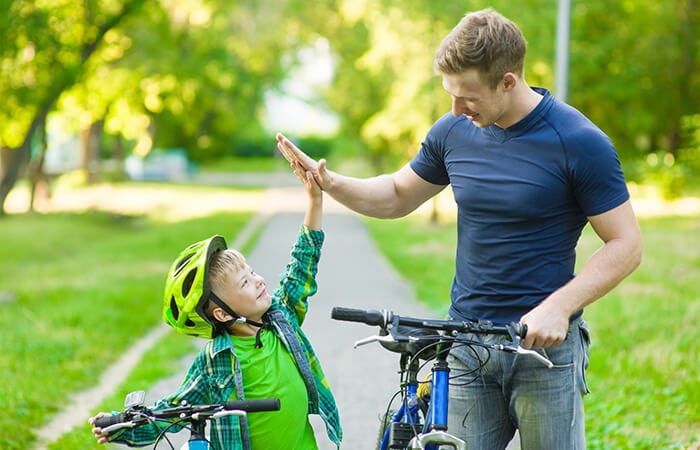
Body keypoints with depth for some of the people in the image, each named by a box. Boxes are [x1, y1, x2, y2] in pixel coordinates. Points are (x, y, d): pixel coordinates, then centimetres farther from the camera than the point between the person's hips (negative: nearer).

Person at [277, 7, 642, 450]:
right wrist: (330, 182, 1)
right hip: (467, 346, 4)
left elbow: (626, 245, -9)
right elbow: (398, 196, 19)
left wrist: (558, 306, -22)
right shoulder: (454, 131, 4)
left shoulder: (578, 142, -11)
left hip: (545, 344, -4)